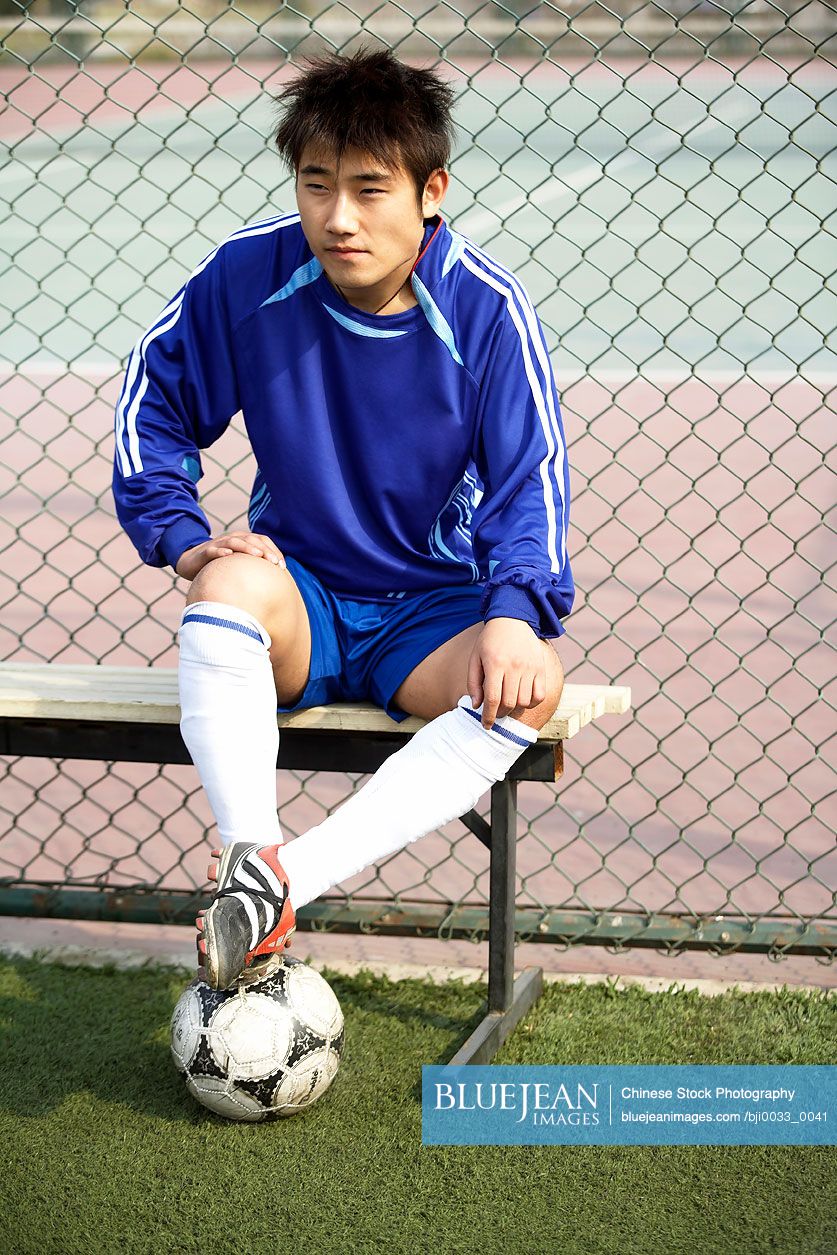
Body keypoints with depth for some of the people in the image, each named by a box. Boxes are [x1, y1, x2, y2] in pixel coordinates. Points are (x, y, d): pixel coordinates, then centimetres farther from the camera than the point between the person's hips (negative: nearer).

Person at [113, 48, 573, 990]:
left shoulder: (486, 310, -11)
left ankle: (285, 881, -42)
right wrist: (181, 537, -9)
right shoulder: (249, 274, -8)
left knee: (530, 688, -32)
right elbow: (154, 399, 6)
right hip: (301, 602, 1)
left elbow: (530, 480, -12)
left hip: (431, 612, 0)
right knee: (230, 582, -34)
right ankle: (251, 856, -48)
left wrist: (515, 611, -30)